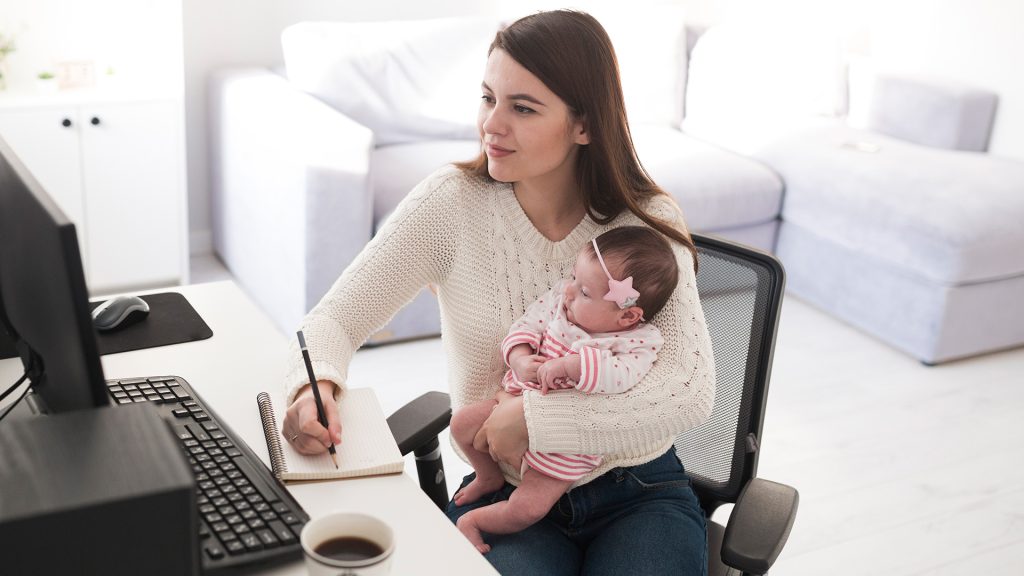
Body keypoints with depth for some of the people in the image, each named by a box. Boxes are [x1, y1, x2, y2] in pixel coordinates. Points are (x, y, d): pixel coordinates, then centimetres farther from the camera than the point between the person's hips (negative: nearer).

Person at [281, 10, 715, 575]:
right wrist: (315, 385, -31)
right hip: (505, 495, 0)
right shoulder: (452, 201, -10)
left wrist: (534, 414, -26)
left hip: (638, 491, 1)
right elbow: (335, 318, -8)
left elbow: (691, 391, -20)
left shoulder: (648, 222, -10)